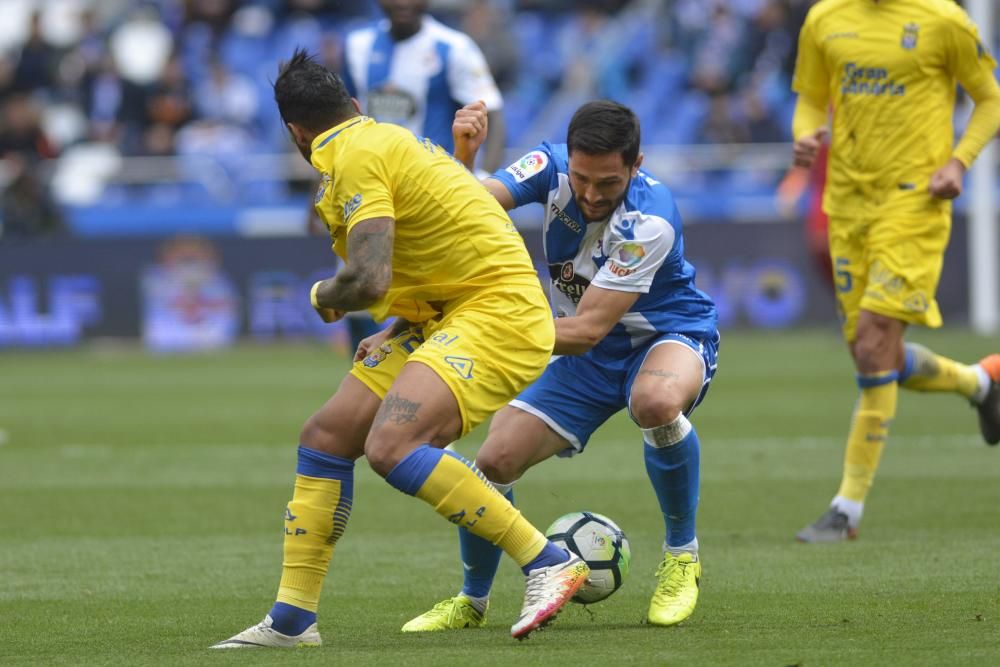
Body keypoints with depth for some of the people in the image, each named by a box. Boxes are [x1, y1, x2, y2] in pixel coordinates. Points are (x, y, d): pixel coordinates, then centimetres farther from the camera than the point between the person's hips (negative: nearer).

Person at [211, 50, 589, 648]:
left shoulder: (358, 156, -14)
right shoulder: (390, 139, 16)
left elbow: (369, 281, -23)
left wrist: (325, 296, -3)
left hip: (498, 311, -10)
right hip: (444, 316, 10)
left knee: (390, 445, -28)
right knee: (326, 437, 7)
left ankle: (550, 564, -23)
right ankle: (292, 620, 14)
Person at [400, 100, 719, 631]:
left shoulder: (649, 219, -32)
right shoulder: (552, 167, -17)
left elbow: (587, 329, -33)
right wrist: (462, 156, -47)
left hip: (670, 337, -5)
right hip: (588, 355, 5)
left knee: (656, 401, -41)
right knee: (494, 461, -8)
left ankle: (682, 557, -17)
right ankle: (471, 602, 20)